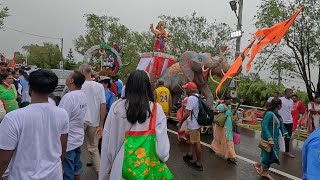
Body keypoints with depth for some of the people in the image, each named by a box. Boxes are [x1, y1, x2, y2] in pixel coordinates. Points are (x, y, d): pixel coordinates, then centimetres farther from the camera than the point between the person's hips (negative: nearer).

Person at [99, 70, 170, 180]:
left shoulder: (117, 106, -12)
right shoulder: (156, 109, -14)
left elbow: (108, 140, -4)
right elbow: (162, 143, -14)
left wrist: (107, 167, 10)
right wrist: (163, 157, 7)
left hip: (121, 164, 0)